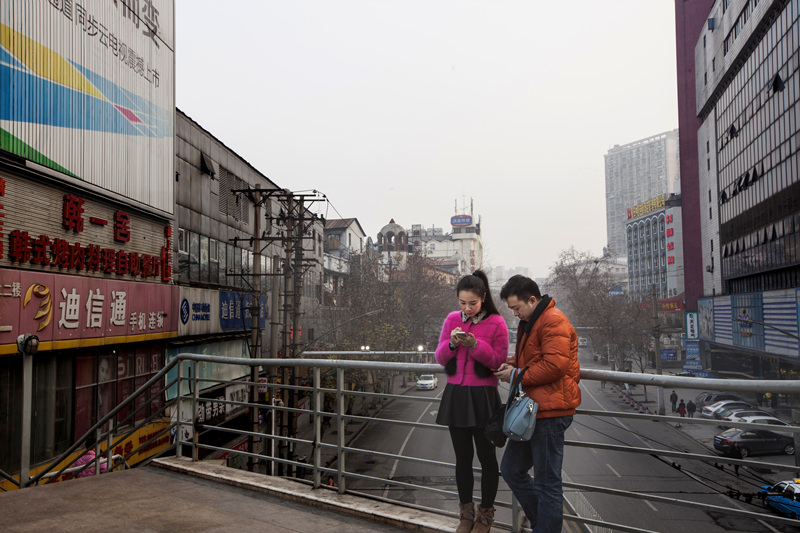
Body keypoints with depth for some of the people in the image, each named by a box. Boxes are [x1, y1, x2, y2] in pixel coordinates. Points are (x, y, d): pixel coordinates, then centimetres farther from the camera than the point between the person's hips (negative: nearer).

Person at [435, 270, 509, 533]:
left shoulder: (496, 323, -6)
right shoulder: (452, 319, 5)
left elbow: (499, 362, -8)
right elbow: (439, 358, 6)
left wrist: (475, 345, -22)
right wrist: (451, 344, -15)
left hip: (483, 396, -3)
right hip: (455, 395, 4)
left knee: (486, 455, 7)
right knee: (462, 457, 12)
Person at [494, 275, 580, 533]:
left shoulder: (553, 321, -15)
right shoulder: (529, 322, 18)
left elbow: (554, 364, -24)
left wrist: (516, 375, -14)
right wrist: (509, 365, 7)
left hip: (550, 410, -11)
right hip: (533, 408, 11)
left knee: (547, 481, -1)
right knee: (511, 469, 16)